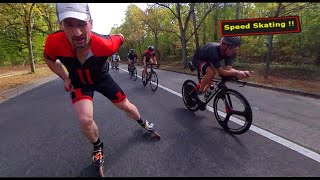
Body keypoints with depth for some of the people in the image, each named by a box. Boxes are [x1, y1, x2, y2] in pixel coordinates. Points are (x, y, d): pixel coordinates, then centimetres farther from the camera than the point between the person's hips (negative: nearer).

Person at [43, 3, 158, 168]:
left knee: (126, 106, 8)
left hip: (102, 79, 0)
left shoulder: (104, 45, -35)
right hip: (79, 83, 0)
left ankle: (142, 122, 43)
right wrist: (65, 79, -11)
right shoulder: (54, 42, -31)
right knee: (85, 120, -21)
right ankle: (98, 147, 13)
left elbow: (120, 37, -9)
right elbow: (49, 60, -5)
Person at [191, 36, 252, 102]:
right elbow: (220, 72, -42)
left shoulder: (229, 52, -19)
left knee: (210, 82, 8)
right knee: (211, 72, -33)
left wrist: (242, 72, -43)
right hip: (197, 60, -7)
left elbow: (229, 69, -27)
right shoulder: (213, 51, -40)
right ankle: (200, 92, -13)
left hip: (207, 60, 8)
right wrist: (236, 73, -53)